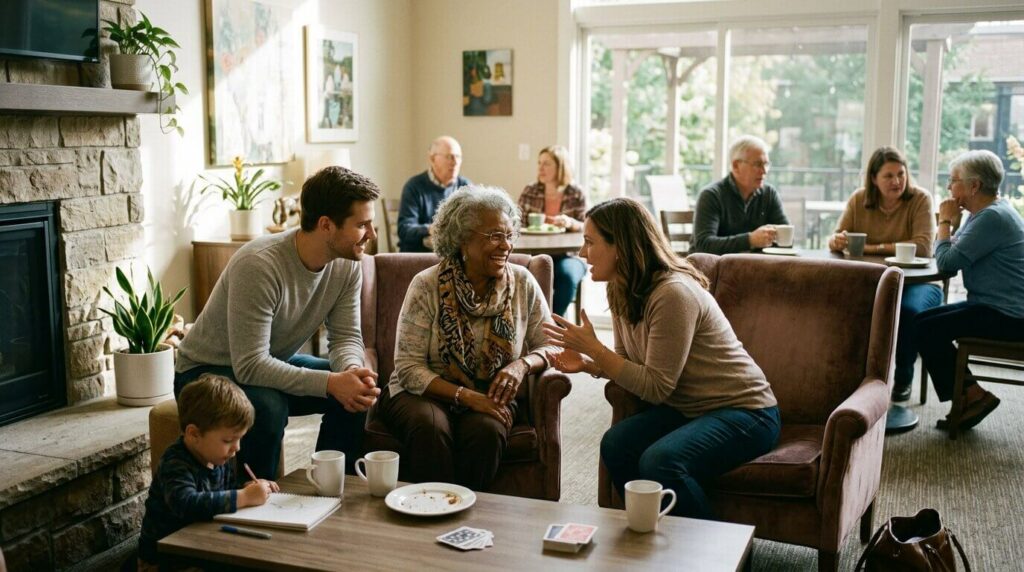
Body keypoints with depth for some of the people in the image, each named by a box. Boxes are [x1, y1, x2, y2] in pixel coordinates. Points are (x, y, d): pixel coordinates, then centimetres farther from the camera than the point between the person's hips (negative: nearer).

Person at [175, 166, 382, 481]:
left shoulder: (347, 265, -11)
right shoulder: (259, 265, -33)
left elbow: (346, 337, -6)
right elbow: (250, 366, -35)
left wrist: (352, 370, -30)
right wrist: (331, 382, -41)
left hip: (275, 364, 7)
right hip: (207, 372, -6)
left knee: (360, 389, -15)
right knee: (269, 406, -36)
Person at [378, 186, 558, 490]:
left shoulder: (523, 283, -1)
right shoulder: (427, 285, -9)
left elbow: (548, 347, 6)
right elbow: (409, 367, -11)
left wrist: (522, 365, -18)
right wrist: (465, 396, -23)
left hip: (489, 397, 2)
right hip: (424, 393, -1)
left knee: (486, 430, -32)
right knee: (430, 428, -35)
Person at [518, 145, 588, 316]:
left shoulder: (576, 194, 1)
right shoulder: (529, 192, 7)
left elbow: (587, 229, -1)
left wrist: (571, 223, -22)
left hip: (568, 256, -1)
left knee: (566, 276, -34)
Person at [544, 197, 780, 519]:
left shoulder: (673, 293, -25)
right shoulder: (622, 291, 2)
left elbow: (655, 387, -22)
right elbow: (628, 361, 11)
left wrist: (593, 348, -21)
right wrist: (587, 365, -8)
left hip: (744, 411, -8)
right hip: (687, 408, 8)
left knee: (660, 462, -30)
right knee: (615, 445, -17)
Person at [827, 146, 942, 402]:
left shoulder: (920, 199, -7)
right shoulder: (859, 199, 4)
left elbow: (923, 246, -20)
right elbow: (837, 237, 1)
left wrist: (874, 248, -22)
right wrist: (837, 240, -25)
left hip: (914, 282, -2)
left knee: (909, 310, -35)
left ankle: (903, 377, -9)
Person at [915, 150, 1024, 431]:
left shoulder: (992, 217, -19)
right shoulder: (984, 212, 15)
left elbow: (947, 262, -21)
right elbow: (953, 256, 11)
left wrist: (945, 221, -8)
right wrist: (952, 224, -2)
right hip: (997, 307, 11)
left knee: (927, 329, -16)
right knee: (924, 320, 10)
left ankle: (973, 396, -5)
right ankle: (968, 398, 10)